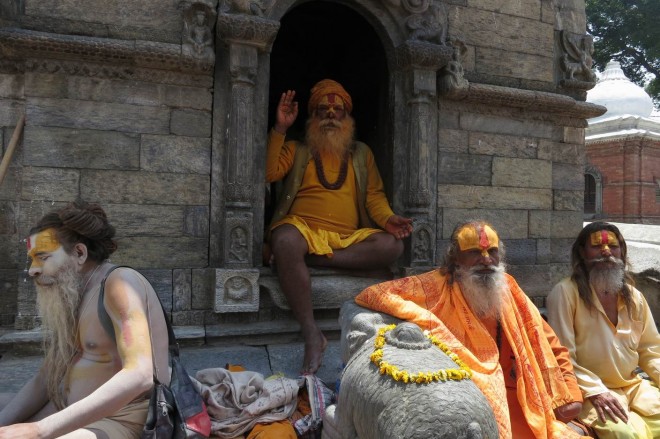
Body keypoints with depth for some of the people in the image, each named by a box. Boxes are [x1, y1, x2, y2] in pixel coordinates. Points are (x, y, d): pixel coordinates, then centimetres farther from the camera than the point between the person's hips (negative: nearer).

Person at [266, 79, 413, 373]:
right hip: (303, 228, -2)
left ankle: (314, 259, -26)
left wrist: (388, 218, -6)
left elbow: (374, 195, 15)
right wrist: (280, 129, -5)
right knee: (285, 241, -38)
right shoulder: (297, 149, 17)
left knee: (392, 245, -26)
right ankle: (311, 332, -34)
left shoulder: (361, 153, 23)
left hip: (349, 238, 2)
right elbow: (268, 173, 0)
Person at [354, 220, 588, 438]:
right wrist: (426, 319, -19)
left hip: (516, 397, 4)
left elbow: (549, 347, 16)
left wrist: (569, 393, 4)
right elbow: (370, 295, -13)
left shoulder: (507, 287, 8)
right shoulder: (437, 286, -6)